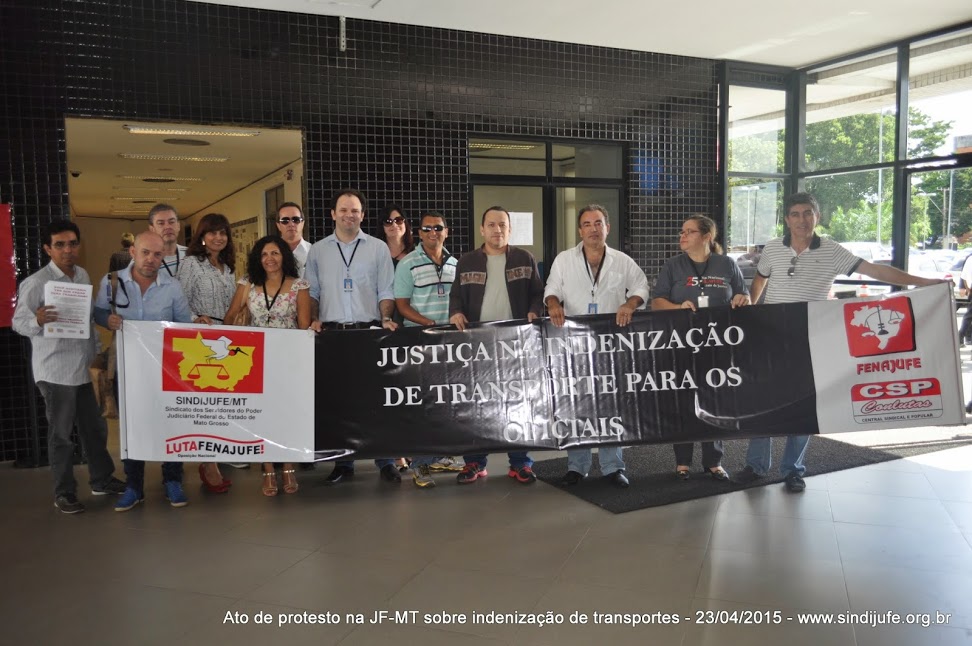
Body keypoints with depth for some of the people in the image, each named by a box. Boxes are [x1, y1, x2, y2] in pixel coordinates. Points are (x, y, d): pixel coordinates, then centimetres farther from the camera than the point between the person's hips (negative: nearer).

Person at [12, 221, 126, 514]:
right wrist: (37, 320, -32)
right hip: (55, 370, -6)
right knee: (61, 432, 4)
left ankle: (101, 479, 30)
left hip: (83, 366, 7)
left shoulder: (83, 275, 8)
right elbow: (18, 322, -11)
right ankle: (64, 493, 17)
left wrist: (96, 350, 15)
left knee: (95, 426, 15)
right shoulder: (35, 283, -13)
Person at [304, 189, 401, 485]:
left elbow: (386, 291, 5)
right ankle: (343, 463, 15)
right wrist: (314, 320, -2)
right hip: (332, 332, 2)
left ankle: (384, 462, 8)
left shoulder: (378, 248, 7)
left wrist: (386, 319, -9)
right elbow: (312, 291, 13)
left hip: (369, 330, -1)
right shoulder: (317, 250, 11)